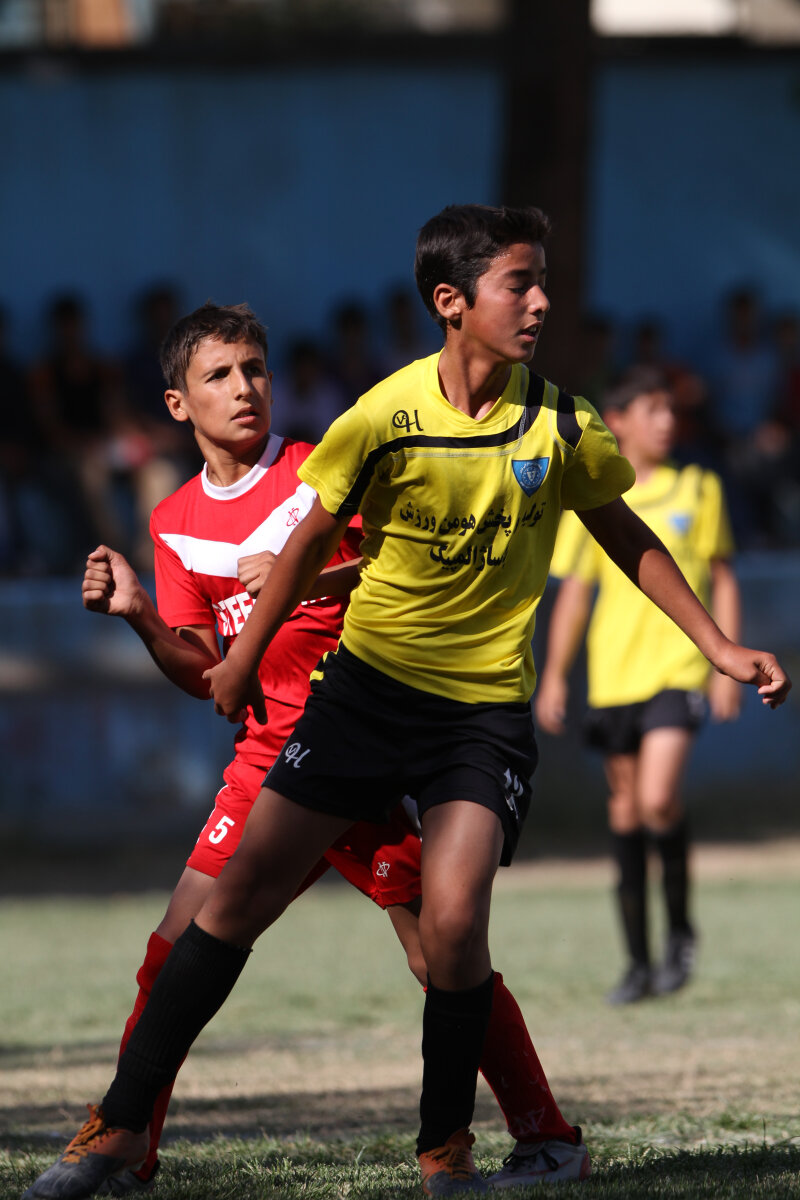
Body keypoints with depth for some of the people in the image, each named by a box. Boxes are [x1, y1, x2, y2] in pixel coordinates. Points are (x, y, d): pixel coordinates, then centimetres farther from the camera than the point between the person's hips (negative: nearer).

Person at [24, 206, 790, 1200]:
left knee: (452, 919, -20)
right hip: (370, 681, 0)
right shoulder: (382, 419, -11)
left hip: (487, 705, 0)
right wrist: (245, 657, 14)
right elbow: (313, 538, 6)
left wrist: (716, 644, 11)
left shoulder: (563, 428, -7)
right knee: (239, 894, -2)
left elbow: (627, 539, 11)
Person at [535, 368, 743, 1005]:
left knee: (658, 798, -20)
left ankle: (681, 928, 3)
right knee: (625, 807, 6)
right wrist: (554, 675, 4)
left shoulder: (699, 489, 4)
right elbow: (574, 592, 10)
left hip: (678, 669, -2)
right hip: (613, 673, 2)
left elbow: (723, 580, 9)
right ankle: (640, 962, 14)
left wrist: (729, 664, 1)